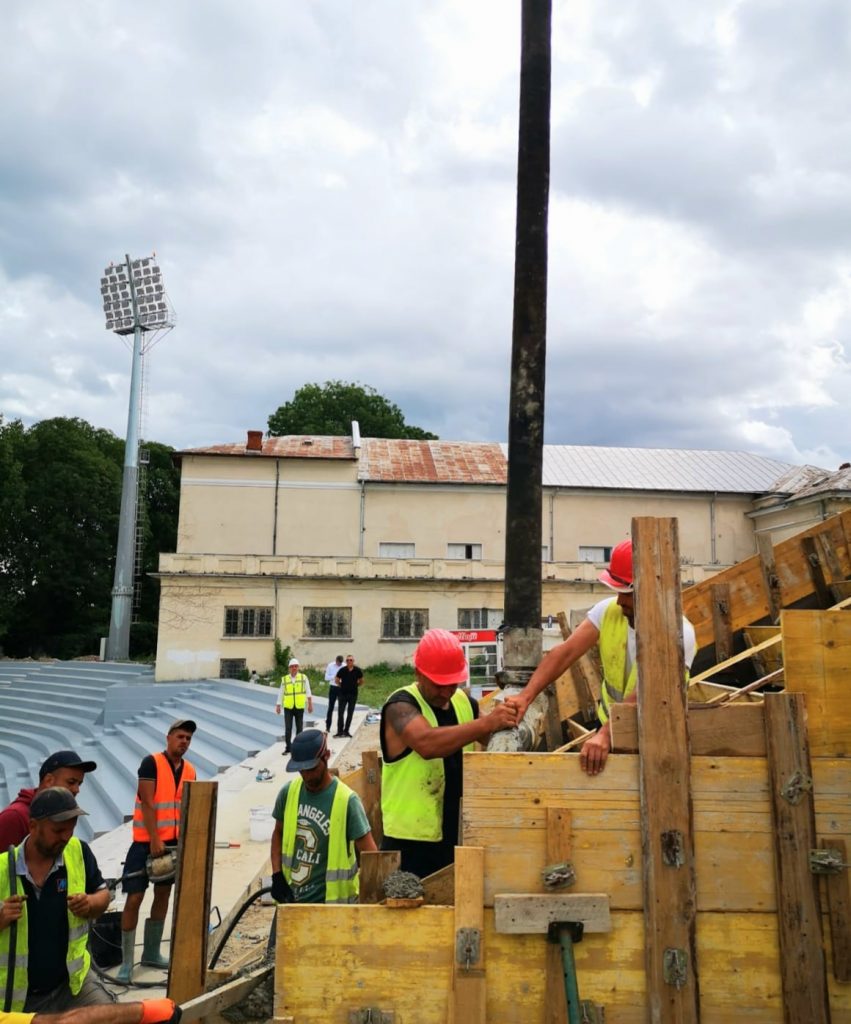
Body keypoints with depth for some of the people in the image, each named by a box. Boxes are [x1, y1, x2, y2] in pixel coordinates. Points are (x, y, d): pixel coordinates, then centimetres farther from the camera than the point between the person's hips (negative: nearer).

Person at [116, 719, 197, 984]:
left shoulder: (190, 771, 5)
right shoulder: (151, 762, -13)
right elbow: (147, 803, -17)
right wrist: (154, 840, -20)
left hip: (172, 842, 6)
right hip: (146, 842, -6)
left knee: (163, 894, 13)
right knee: (134, 898, -6)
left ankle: (151, 953, 27)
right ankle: (126, 963, 4)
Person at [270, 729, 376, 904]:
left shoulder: (346, 800, -18)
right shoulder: (289, 792, -3)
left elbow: (369, 852, -16)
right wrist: (277, 876, 0)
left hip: (330, 901, -5)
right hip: (291, 896, 5)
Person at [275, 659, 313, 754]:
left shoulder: (303, 677, 0)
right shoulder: (284, 679, 3)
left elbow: (308, 692, -4)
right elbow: (281, 693, 8)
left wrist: (310, 704, -11)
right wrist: (278, 706, 6)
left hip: (299, 707, 0)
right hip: (288, 707, 0)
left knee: (299, 728, 7)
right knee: (288, 728, -2)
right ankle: (287, 747, 8)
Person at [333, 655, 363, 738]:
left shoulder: (357, 670, -3)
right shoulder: (342, 670, -5)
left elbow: (361, 681, 11)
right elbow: (337, 681, 9)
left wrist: (354, 685, 6)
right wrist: (342, 686, 5)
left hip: (353, 695, 1)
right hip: (343, 694, -1)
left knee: (350, 714, 6)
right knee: (340, 713, -5)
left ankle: (346, 731, 14)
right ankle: (340, 731, 0)